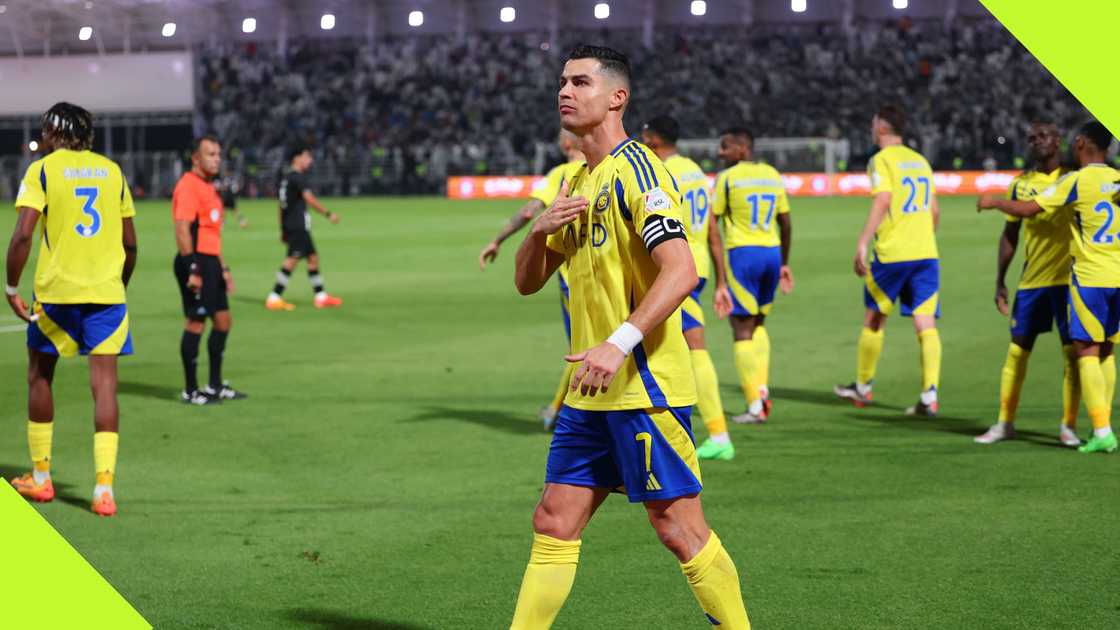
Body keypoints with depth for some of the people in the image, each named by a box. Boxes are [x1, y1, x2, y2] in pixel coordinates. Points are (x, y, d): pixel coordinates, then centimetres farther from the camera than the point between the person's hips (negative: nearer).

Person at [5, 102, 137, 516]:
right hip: (107, 292, 2)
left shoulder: (42, 170, -1)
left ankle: (40, 478, 24)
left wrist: (11, 288, -4)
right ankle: (104, 486, -11)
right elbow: (130, 243, 12)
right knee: (104, 385, -1)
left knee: (39, 376, 17)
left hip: (56, 292, -2)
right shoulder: (111, 171, 11)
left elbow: (23, 234, -12)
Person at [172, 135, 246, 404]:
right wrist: (192, 270, -24)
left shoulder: (209, 188, 18)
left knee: (223, 320, 12)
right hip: (195, 261, -10)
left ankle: (215, 385, 21)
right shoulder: (188, 186, -12)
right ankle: (190, 390, 1)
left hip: (210, 261, 10)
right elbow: (182, 230, -20)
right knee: (196, 323, -6)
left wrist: (223, 268, 23)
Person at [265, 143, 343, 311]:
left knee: (313, 257, 14)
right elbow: (309, 198, -23)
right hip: (298, 226, -10)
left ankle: (321, 297, 18)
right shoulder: (297, 177, -12)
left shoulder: (285, 177, 16)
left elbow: (281, 204, 19)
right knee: (292, 259, -11)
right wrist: (328, 214, -22)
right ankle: (274, 298, -12)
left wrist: (283, 229, 23)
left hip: (289, 225, 10)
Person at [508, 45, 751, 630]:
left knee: (678, 527, -4)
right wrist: (540, 228, -1)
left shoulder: (634, 170, -11)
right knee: (553, 524, 7)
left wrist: (620, 344, -29)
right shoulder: (578, 183, 17)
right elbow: (527, 281, 20)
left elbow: (681, 270, -23)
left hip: (646, 385, -8)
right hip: (591, 392, 9)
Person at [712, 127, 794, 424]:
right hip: (772, 253, 6)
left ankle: (755, 407, -5)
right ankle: (762, 388, 7)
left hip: (742, 254, -6)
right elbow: (786, 224, 14)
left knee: (742, 330, -1)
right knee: (758, 324, 22)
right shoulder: (773, 176, 11)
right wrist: (784, 264, 22)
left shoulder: (727, 177, -6)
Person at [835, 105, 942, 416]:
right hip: (926, 252, 5)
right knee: (926, 325, -1)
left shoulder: (881, 160, -4)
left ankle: (862, 387, 25)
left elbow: (882, 201, -18)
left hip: (892, 253, -5)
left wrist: (863, 243, -21)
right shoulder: (920, 160, 16)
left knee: (874, 319, 12)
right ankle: (929, 396, -11)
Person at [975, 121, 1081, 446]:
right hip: (1031, 281, 3)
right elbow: (1009, 234, 13)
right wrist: (1000, 281, 11)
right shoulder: (1021, 184, 8)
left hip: (1069, 278, -3)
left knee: (1072, 352, -2)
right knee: (1017, 350, 4)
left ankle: (1068, 426, 7)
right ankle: (1005, 423, 14)